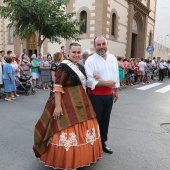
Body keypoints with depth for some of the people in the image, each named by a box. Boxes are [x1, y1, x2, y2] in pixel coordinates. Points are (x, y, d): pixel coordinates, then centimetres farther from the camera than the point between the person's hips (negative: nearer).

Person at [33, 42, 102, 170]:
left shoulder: (81, 67, 11)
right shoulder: (64, 66, -13)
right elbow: (57, 87, -19)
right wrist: (57, 105, -23)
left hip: (81, 102, 8)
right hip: (68, 102, -8)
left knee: (83, 130, 16)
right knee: (69, 131, -1)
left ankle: (81, 156, 37)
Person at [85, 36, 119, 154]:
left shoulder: (113, 58, 7)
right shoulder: (90, 60, -11)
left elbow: (116, 75, 14)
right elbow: (89, 81, -18)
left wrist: (116, 91, 15)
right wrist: (105, 83, -20)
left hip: (109, 95, 5)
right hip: (96, 96, -5)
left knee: (105, 120, 16)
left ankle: (103, 142, 33)